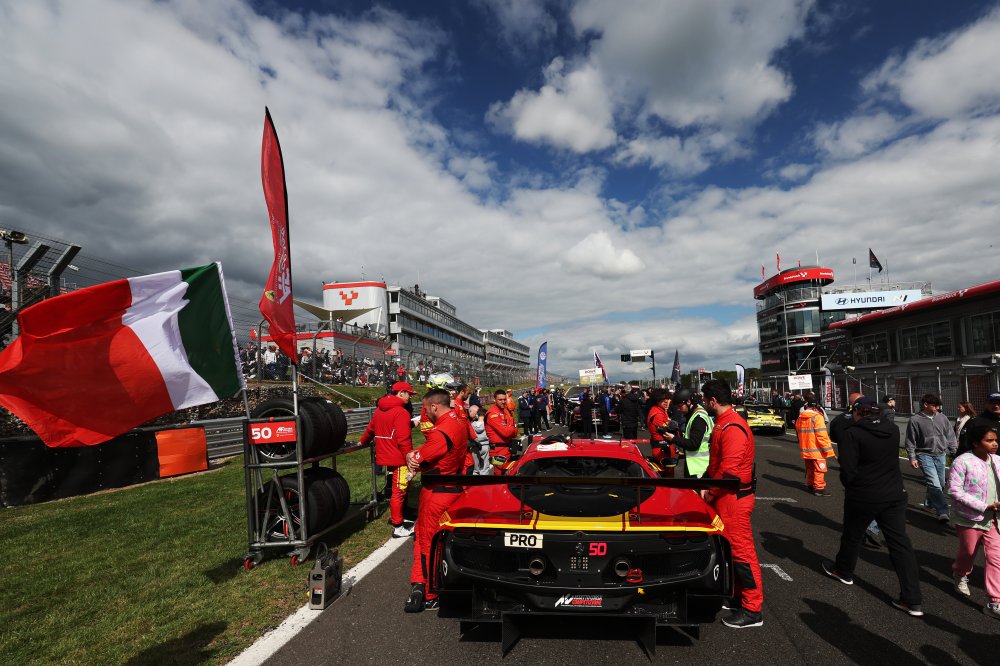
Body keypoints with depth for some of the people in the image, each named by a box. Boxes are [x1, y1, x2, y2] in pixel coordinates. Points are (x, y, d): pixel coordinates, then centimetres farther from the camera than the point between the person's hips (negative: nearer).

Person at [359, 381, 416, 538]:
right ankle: (398, 527, 9)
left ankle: (395, 517, 36)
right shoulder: (401, 412, -18)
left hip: (386, 455, 9)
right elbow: (403, 440, -23)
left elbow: (371, 428, 23)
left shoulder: (380, 409, 10)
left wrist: (363, 441, 40)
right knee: (399, 491, 0)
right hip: (399, 459, -9)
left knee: (396, 489, 23)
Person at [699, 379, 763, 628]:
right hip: (724, 496, 10)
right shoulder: (722, 423, 12)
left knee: (742, 550, -2)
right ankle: (739, 595, 33)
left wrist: (710, 493, -15)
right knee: (731, 548, 19)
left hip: (734, 498, -10)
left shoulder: (733, 428, -22)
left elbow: (729, 470, -26)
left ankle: (752, 610, 8)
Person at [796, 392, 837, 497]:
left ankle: (810, 485, 27)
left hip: (805, 449, 7)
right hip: (816, 449, -7)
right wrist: (828, 448, -15)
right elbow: (822, 435, -21)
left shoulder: (800, 417, 5)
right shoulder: (817, 417, -18)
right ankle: (819, 488, 5)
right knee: (819, 469, 2)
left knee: (810, 469, 19)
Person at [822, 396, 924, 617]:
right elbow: (890, 458, 15)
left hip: (863, 497, -5)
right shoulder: (893, 430, 2)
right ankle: (912, 600, 5)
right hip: (895, 494, 5)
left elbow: (847, 469, -18)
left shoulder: (853, 433, -17)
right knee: (900, 542, 6)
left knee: (852, 535, 17)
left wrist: (849, 485, 1)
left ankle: (843, 571, 39)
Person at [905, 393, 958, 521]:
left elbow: (950, 436, 13)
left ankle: (930, 504, 33)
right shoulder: (915, 420, -8)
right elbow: (910, 441, -4)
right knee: (934, 484, -14)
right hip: (925, 455, -5)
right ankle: (943, 511, -12)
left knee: (940, 484, 14)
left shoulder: (942, 418, 4)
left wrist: (954, 451, 8)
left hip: (940, 455, 5)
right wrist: (912, 458, -6)